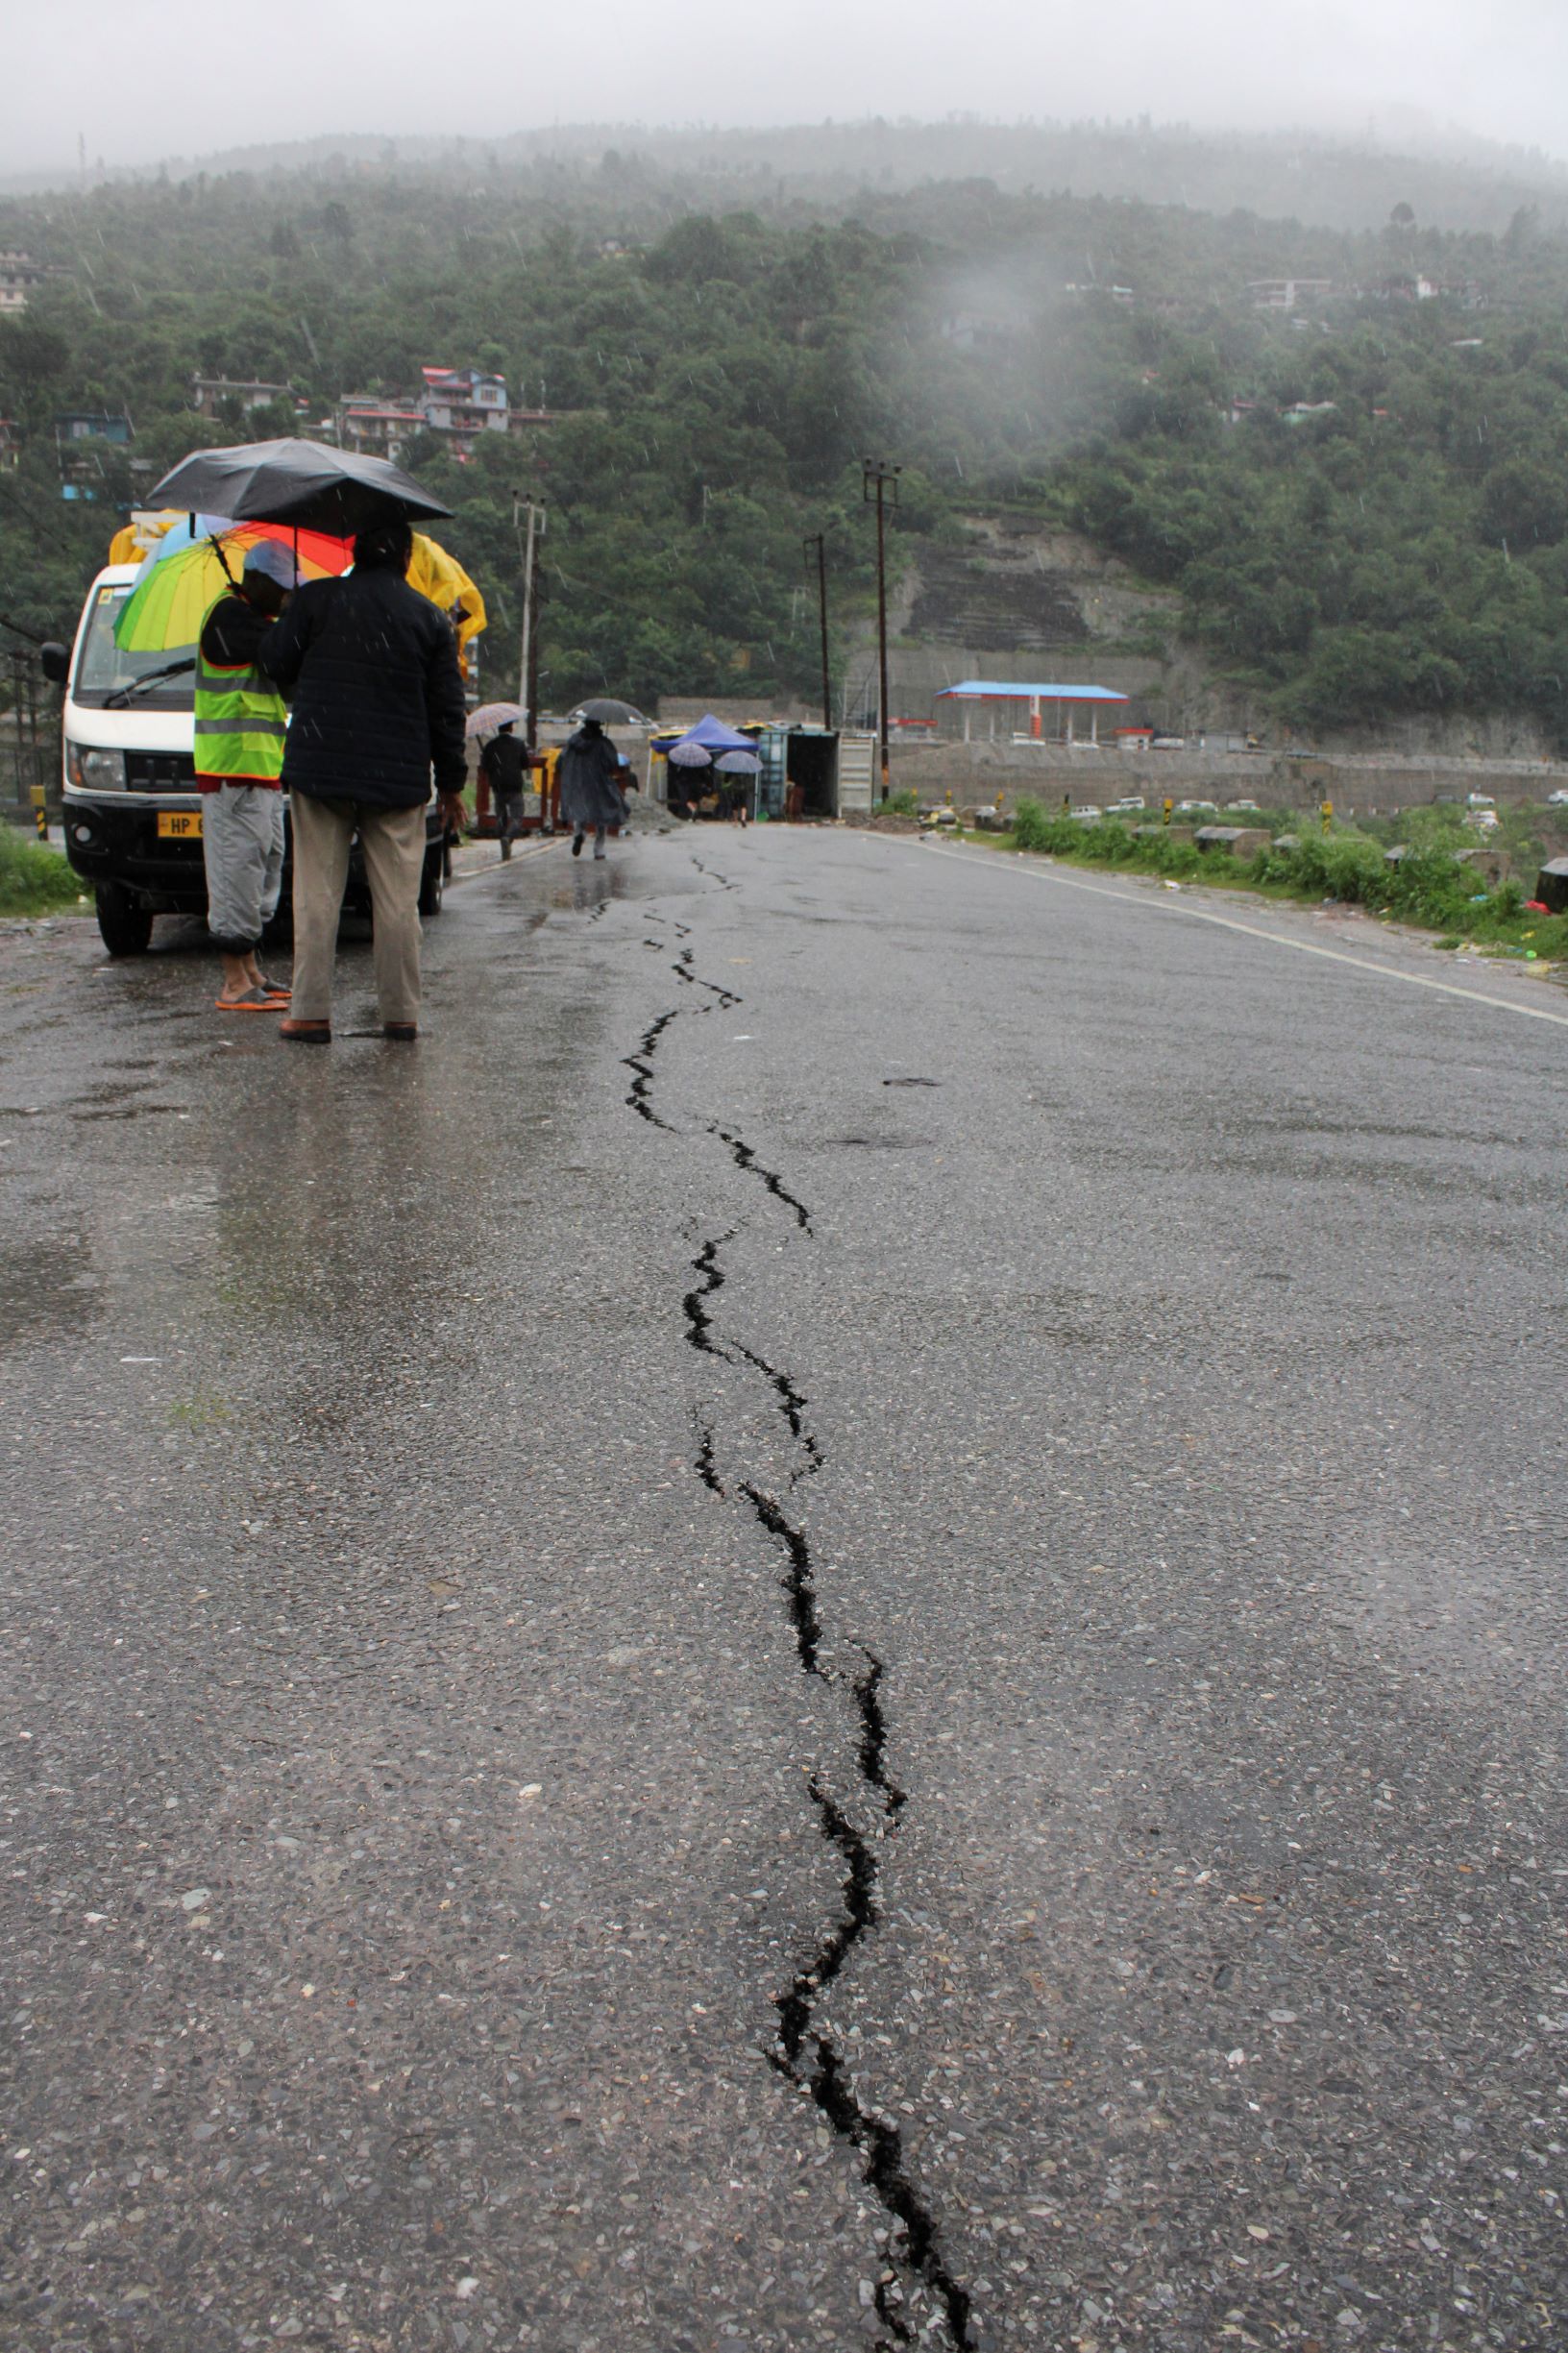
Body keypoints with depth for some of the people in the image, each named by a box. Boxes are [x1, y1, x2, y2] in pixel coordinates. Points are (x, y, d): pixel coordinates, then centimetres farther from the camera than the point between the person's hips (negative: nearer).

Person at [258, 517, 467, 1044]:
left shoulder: (316, 599, -1)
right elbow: (447, 709, 5)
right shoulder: (430, 618, 4)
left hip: (320, 768, -1)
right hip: (399, 779, 1)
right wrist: (451, 782, 13)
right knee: (397, 899, 6)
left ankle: (311, 1013, 2)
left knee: (317, 894, 3)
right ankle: (400, 1013, 9)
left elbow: (277, 664, 5)